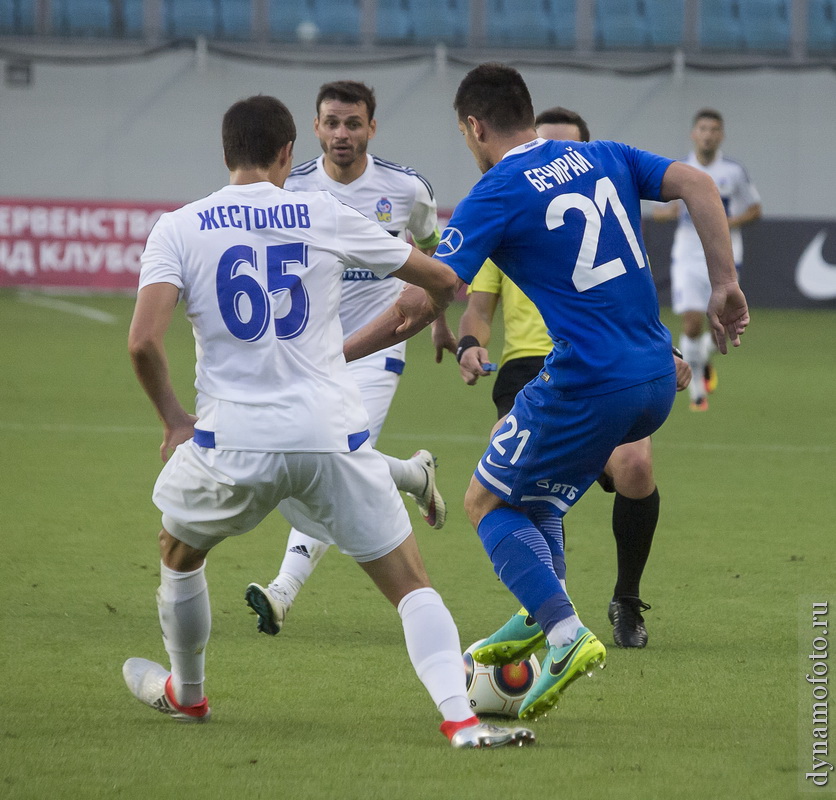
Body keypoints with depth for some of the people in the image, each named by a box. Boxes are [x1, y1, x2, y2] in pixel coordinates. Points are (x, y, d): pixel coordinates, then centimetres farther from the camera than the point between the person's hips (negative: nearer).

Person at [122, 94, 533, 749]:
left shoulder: (177, 230, 2)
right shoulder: (324, 215, 5)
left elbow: (143, 341, -11)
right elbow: (442, 281, 13)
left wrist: (172, 418, 6)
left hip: (233, 443, 0)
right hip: (333, 437, 0)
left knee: (179, 552, 30)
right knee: (409, 580, 5)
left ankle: (184, 694, 46)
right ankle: (461, 719, -13)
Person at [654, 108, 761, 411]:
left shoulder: (734, 172, 1)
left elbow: (754, 209, 9)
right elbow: (657, 210, 9)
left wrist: (731, 221, -11)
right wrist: (667, 211, -15)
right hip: (687, 258, 0)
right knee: (692, 323, -12)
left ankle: (706, 360, 32)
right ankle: (697, 389, 4)